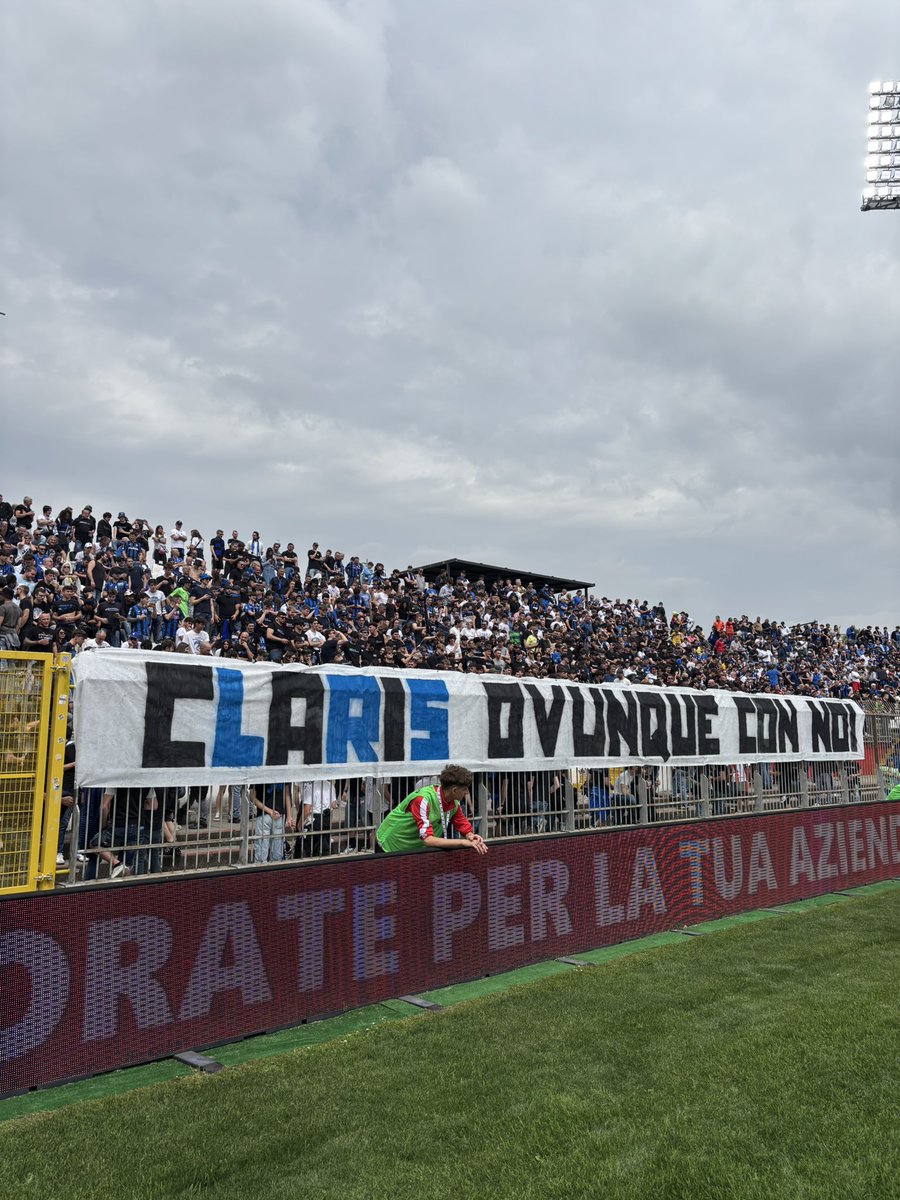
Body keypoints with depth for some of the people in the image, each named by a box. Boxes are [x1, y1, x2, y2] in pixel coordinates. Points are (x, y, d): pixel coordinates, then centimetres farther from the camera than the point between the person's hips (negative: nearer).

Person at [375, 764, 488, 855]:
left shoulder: (454, 803, -9)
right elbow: (428, 839, -39)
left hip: (415, 848, 7)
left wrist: (471, 837, -27)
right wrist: (464, 842, -41)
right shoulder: (423, 799, -32)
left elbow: (466, 829, -3)